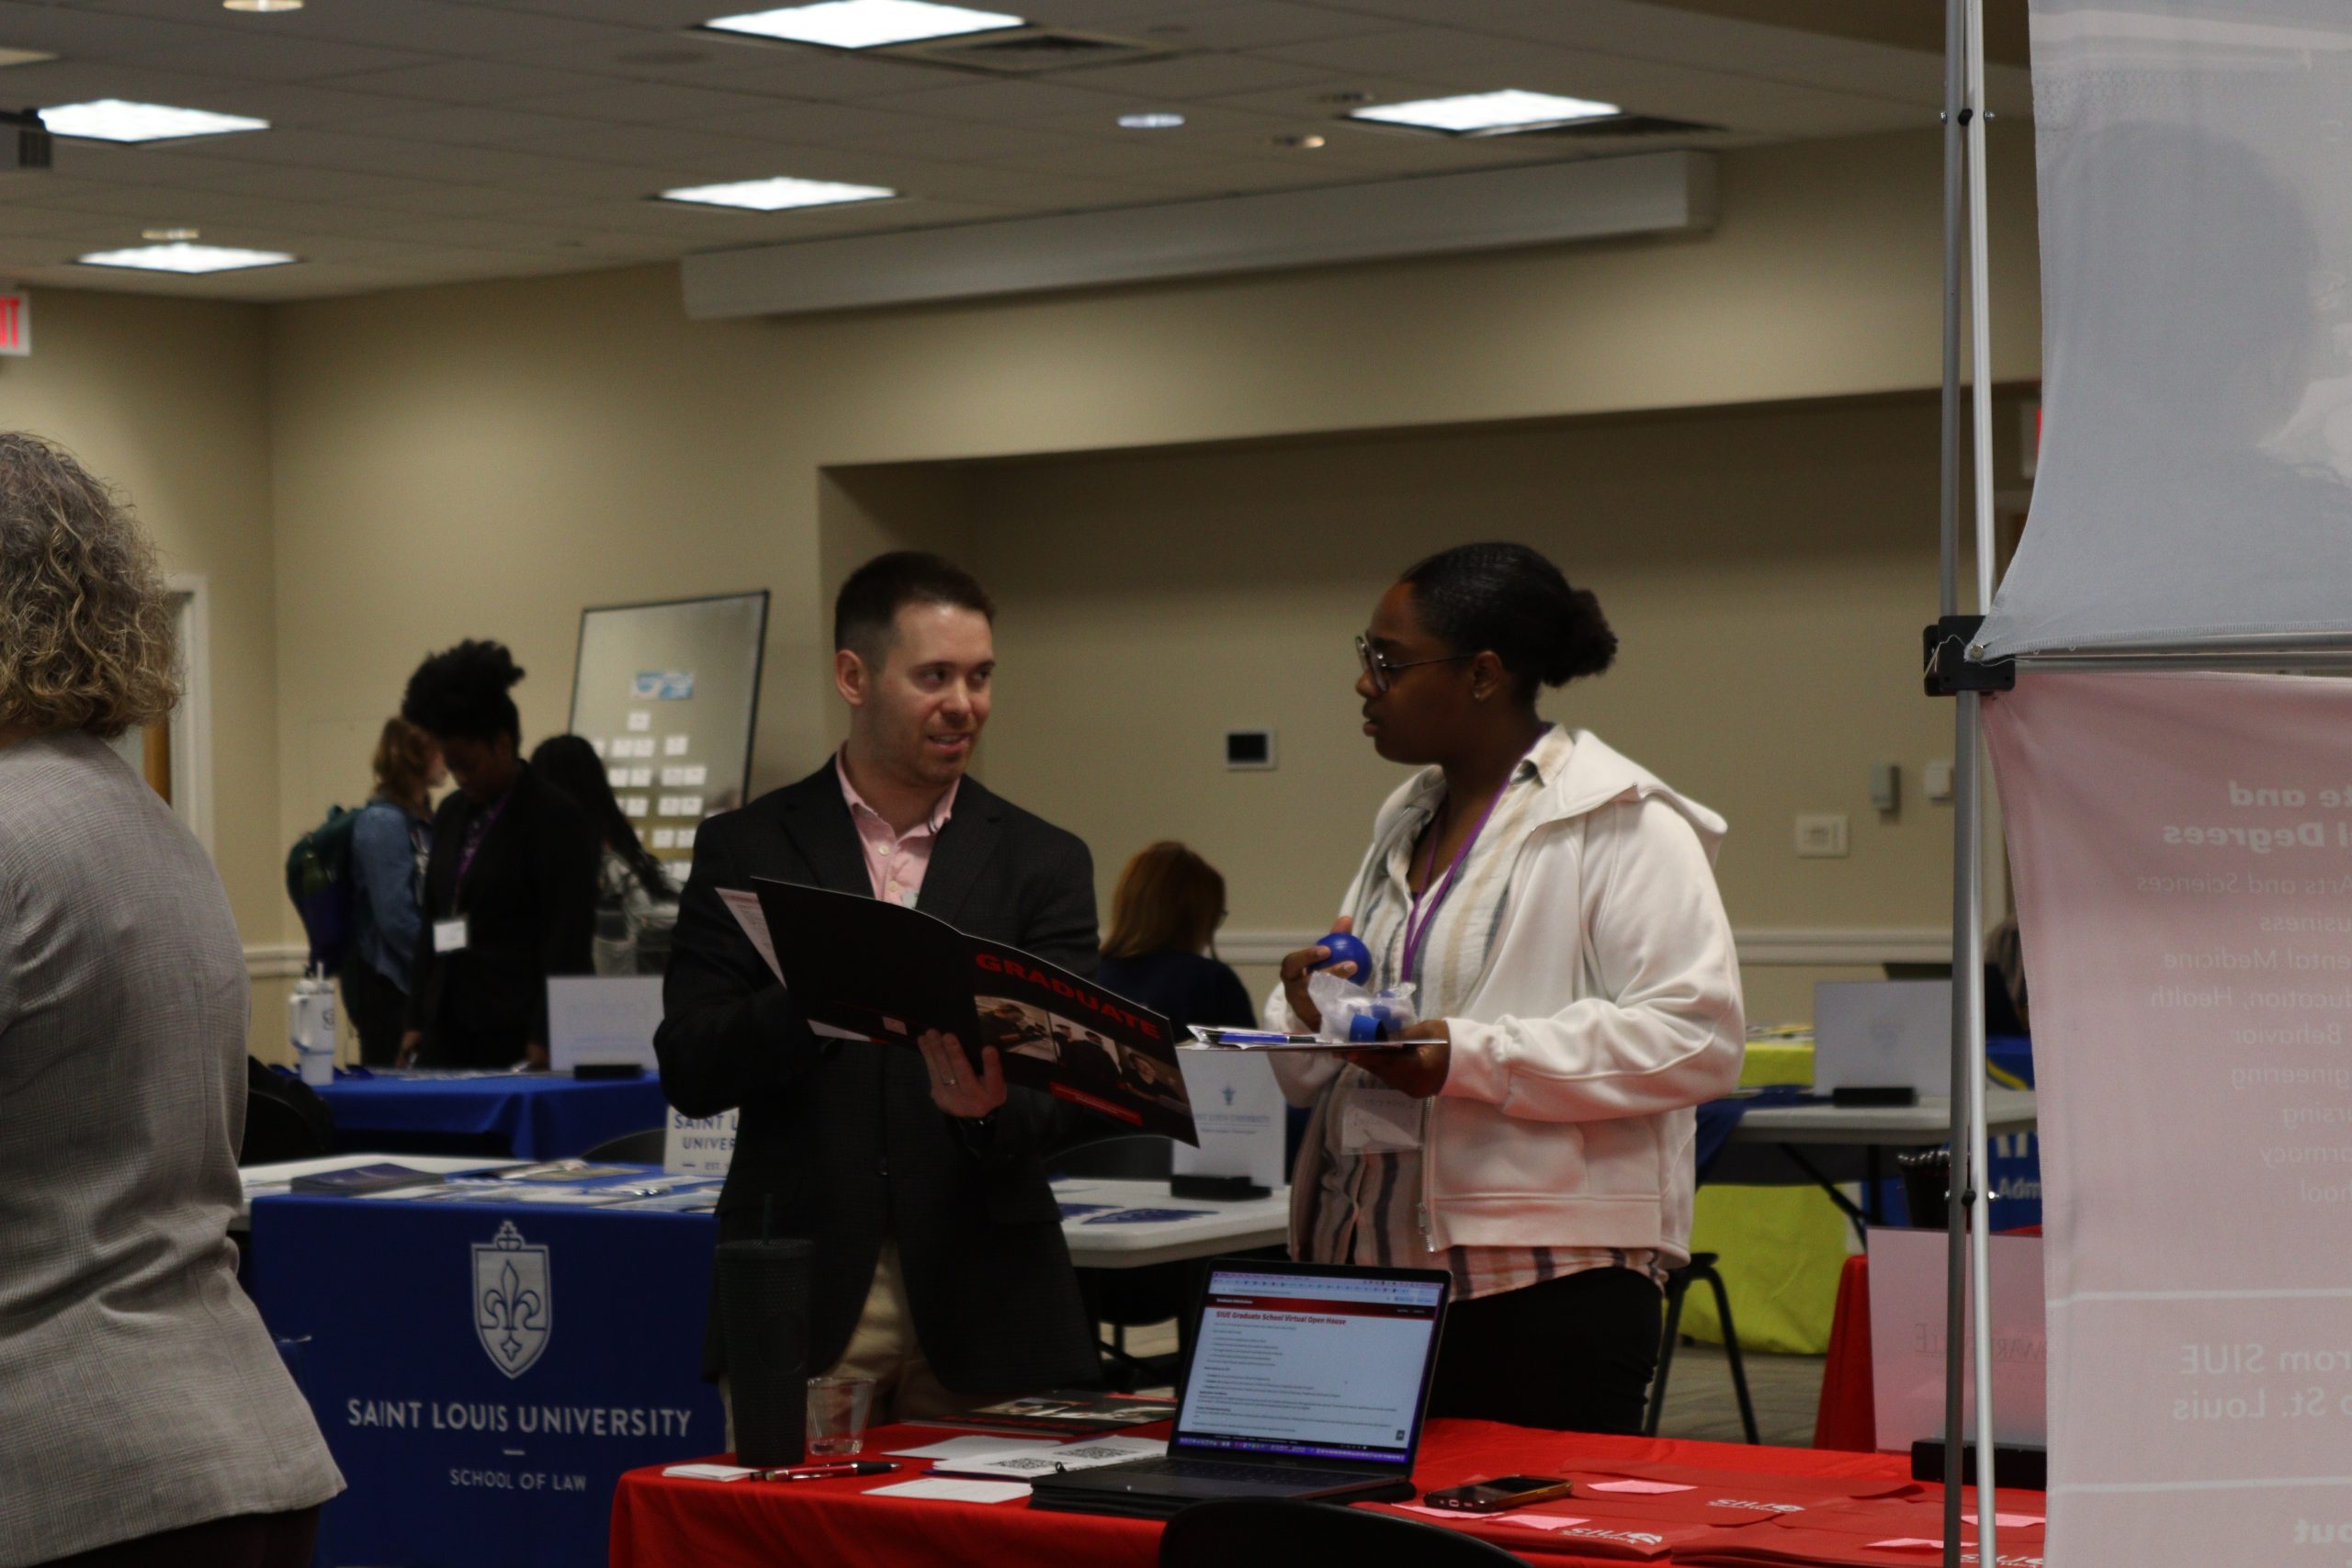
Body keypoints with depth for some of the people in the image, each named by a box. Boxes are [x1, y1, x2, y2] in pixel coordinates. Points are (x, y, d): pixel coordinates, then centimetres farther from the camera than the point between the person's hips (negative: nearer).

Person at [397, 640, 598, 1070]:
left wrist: (545, 1041, -17)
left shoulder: (556, 818, -6)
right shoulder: (452, 815, 15)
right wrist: (417, 1022, 13)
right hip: (450, 1034, 7)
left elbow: (567, 940, -11)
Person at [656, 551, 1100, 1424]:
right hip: (801, 1299, -1)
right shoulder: (746, 851, 5)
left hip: (979, 1307, 1)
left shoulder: (1041, 864, 7)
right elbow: (689, 1074, -2)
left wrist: (991, 1109, -24)